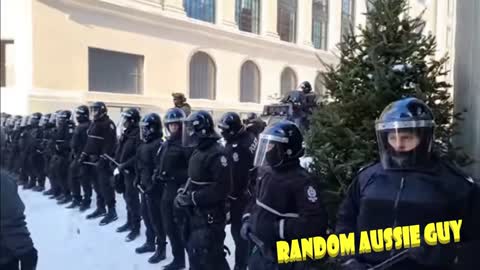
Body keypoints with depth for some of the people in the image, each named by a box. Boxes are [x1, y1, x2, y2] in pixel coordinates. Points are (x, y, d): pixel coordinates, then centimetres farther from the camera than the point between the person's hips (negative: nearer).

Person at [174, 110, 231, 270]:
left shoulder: (217, 153, -20)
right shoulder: (198, 151, 11)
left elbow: (221, 188, -25)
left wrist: (192, 198, -21)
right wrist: (184, 193, 3)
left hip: (210, 215, -9)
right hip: (195, 212, 10)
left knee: (210, 257, -4)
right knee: (193, 251, 22)